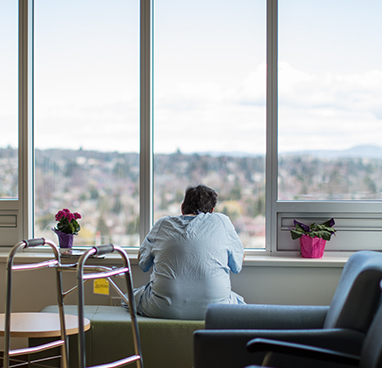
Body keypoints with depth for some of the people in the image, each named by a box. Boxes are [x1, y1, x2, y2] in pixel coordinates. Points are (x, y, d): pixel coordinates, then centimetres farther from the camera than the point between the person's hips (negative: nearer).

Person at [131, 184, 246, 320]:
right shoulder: (221, 221, 6)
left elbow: (142, 264, 20)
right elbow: (237, 266, 14)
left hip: (165, 309, 1)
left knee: (133, 294, 31)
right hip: (212, 308, -1)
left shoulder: (162, 224, 9)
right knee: (240, 303, 31)